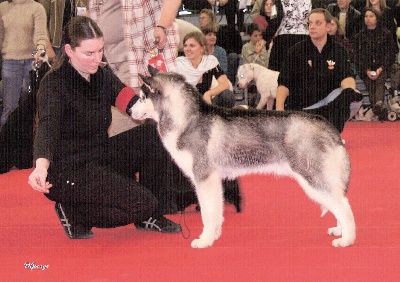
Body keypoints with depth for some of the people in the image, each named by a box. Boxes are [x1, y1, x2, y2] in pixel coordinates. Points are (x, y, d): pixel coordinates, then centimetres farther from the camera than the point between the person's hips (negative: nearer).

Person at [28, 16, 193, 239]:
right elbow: (48, 126, -33)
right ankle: (73, 212, -1)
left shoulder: (102, 76, 5)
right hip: (69, 170, -8)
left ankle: (150, 217, 1)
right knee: (141, 204, -21)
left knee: (154, 135, -10)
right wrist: (41, 165, -53)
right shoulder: (55, 83, -17)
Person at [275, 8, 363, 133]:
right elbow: (283, 83, -5)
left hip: (327, 103, 2)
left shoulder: (339, 50, 1)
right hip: (299, 107, -2)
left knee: (355, 99, -26)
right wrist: (279, 109, -19)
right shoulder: (297, 50, -3)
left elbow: (346, 77, -11)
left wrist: (349, 90, -36)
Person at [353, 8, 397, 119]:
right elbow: (357, 56, 8)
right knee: (370, 85, -20)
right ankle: (380, 111, -29)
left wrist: (380, 69, -10)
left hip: (382, 67, -3)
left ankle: (378, 104, -56)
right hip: (366, 69, 3)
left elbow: (390, 53, 5)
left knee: (380, 81, -32)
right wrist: (367, 70, -7)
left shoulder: (386, 34, 11)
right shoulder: (359, 36, 15)